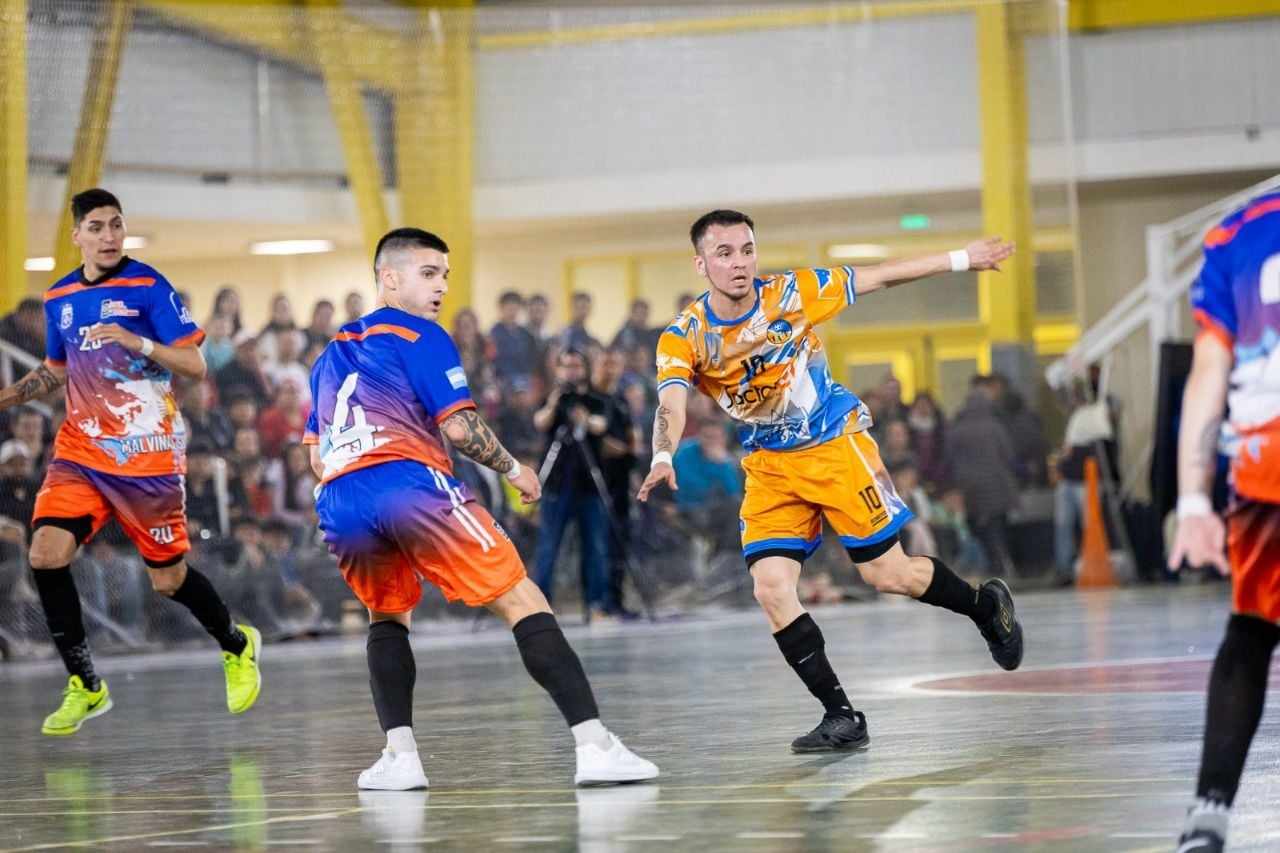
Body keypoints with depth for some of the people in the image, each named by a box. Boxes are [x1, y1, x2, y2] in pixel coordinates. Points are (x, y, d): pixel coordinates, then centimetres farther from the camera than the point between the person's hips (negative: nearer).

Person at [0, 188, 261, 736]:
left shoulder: (148, 287, -8)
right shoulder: (59, 298, 8)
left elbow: (195, 367, -12)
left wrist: (137, 343, -26)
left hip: (148, 455, -4)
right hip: (81, 450, 4)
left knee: (168, 579, 3)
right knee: (46, 553, -17)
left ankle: (237, 647, 34)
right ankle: (85, 685, -4)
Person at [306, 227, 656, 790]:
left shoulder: (332, 355, 28)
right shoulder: (419, 336, 8)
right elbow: (459, 427, -2)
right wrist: (513, 469, 12)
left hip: (339, 502, 6)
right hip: (409, 482, -6)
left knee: (388, 617, 29)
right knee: (522, 602, -3)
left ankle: (399, 755, 10)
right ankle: (593, 745, -14)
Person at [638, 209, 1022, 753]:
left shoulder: (791, 293, -13)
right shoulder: (683, 338, -12)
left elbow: (879, 278, -2)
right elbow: (671, 407, -27)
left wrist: (961, 259, 4)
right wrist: (663, 457, -49)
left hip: (836, 444, -2)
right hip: (770, 467, 2)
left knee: (887, 575, -4)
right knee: (771, 587, -13)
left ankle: (986, 607, 26)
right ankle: (842, 718, -2)